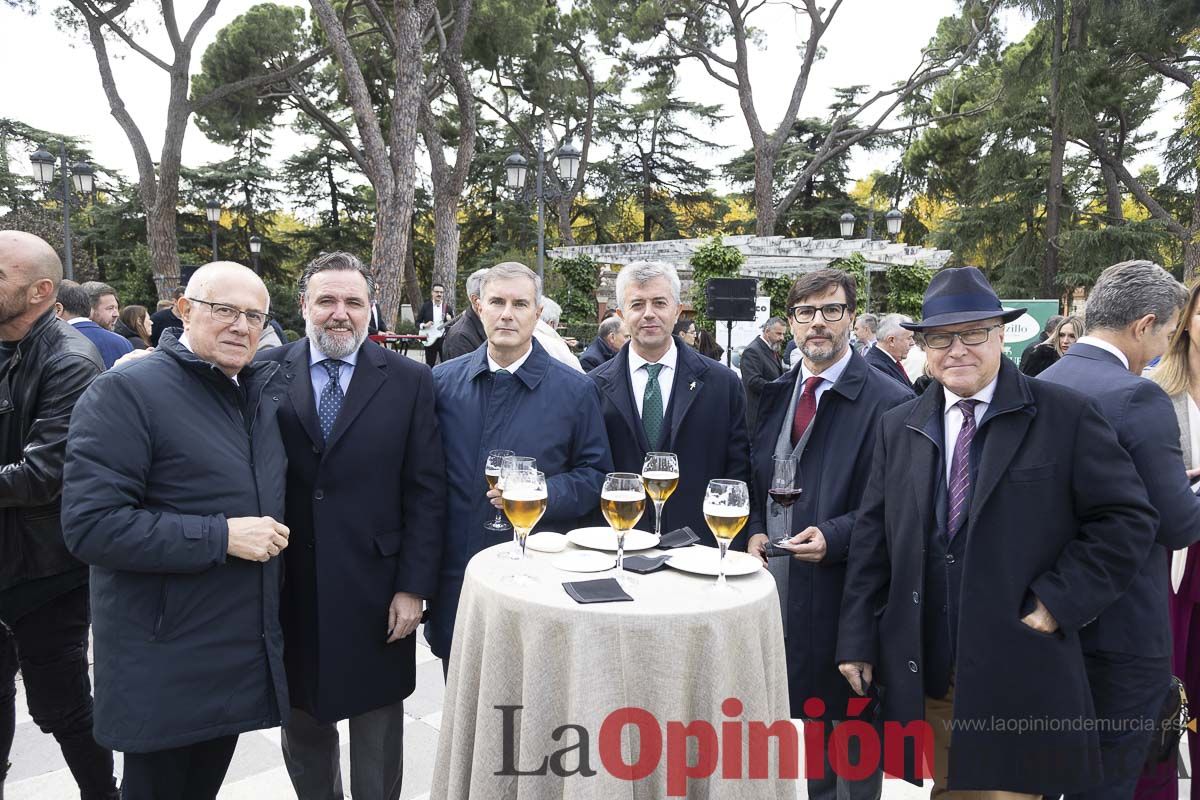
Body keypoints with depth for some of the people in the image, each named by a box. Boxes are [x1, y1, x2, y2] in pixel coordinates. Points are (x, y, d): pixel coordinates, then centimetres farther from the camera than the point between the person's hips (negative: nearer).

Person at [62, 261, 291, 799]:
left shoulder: (264, 388, 6)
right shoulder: (125, 391, -16)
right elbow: (90, 525, -23)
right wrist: (221, 537, -24)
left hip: (245, 651, 6)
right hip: (164, 668, -6)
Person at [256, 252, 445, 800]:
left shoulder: (409, 381, -3)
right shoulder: (267, 373, -1)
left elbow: (426, 493, -3)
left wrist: (414, 587, -7)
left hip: (375, 593, -1)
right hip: (290, 590, 2)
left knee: (377, 743, 15)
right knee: (301, 724, 20)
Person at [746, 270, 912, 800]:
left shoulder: (887, 401, -11)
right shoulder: (775, 394, 9)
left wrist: (834, 536, -21)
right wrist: (756, 531, 1)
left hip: (845, 591, -6)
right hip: (782, 583, 6)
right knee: (810, 710, 21)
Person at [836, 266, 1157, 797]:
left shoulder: (1066, 416, -3)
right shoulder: (898, 428, 7)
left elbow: (1128, 518, -4)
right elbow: (871, 540, 6)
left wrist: (1058, 603, -11)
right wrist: (858, 642, 4)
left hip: (1019, 677, -3)